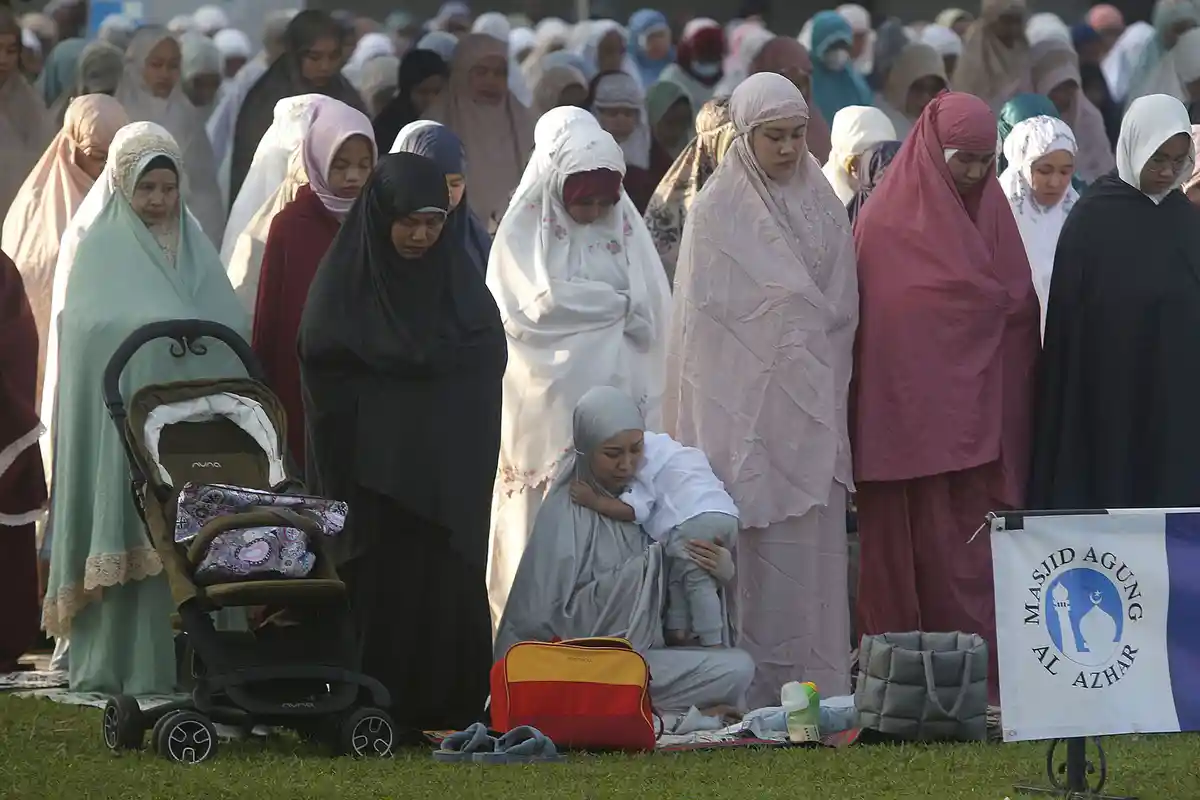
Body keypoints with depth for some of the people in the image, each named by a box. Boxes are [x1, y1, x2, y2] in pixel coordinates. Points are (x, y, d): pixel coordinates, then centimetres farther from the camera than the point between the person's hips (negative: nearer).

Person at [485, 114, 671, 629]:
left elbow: (653, 317, 6)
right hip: (549, 405, -3)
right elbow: (536, 306, -12)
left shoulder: (627, 229, 11)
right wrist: (616, 304, -2)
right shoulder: (524, 232, 0)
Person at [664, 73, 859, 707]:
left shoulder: (822, 205, 13)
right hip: (747, 406, -5)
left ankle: (819, 678, 2)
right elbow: (707, 315, -3)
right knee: (757, 547, -7)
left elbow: (842, 306, 14)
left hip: (812, 405, 5)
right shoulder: (717, 212, -1)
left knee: (816, 547, 1)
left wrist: (830, 395, 8)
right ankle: (757, 694, -6)